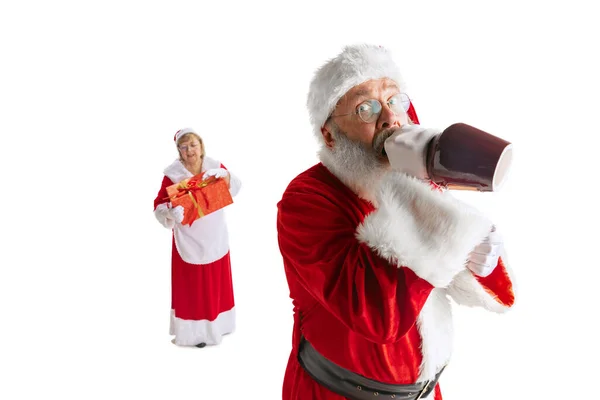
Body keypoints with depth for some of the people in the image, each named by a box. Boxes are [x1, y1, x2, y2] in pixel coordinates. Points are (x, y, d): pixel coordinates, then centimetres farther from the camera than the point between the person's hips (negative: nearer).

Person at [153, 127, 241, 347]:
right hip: (188, 242, -4)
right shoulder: (173, 174, -13)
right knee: (191, 286, 2)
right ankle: (194, 331, 16)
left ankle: (215, 323, 34)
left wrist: (223, 174, -28)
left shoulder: (214, 165, -1)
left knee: (216, 284, 15)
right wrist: (171, 212, -37)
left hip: (215, 239, 4)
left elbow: (235, 186, -8)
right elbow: (158, 205, -15)